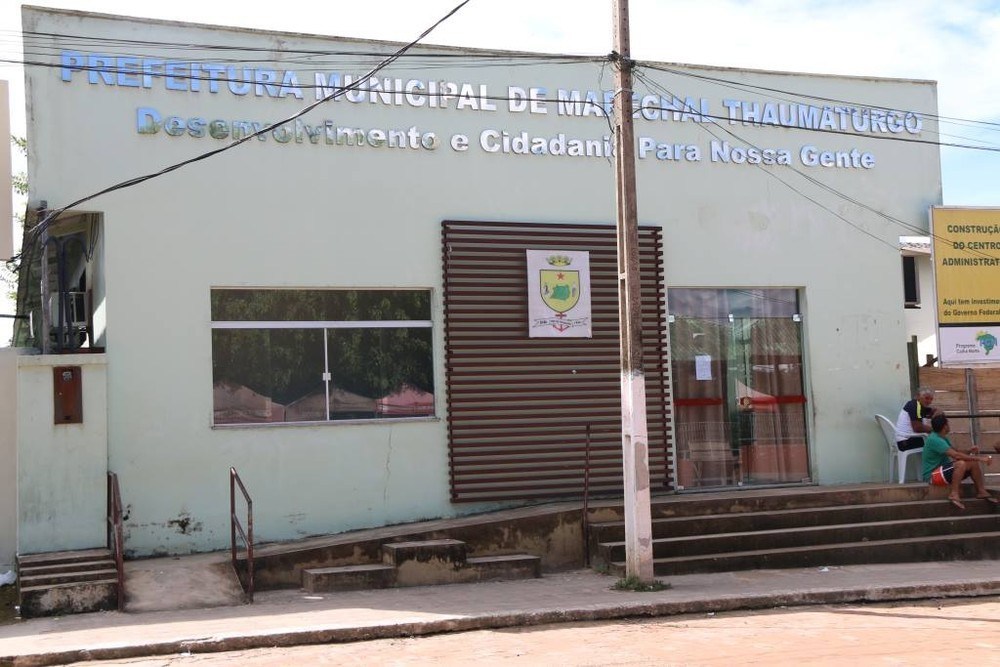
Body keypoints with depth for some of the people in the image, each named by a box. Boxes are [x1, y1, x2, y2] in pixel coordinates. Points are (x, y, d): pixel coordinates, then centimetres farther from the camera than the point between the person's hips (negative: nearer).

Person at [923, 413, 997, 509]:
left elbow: (955, 451, 15)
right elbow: (956, 455, -29)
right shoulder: (934, 440, -23)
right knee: (961, 464, -32)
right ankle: (954, 494, -24)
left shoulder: (942, 438, 11)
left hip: (943, 470, 10)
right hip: (933, 475, -10)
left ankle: (981, 491, 5)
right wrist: (979, 458, -25)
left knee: (974, 463, -2)